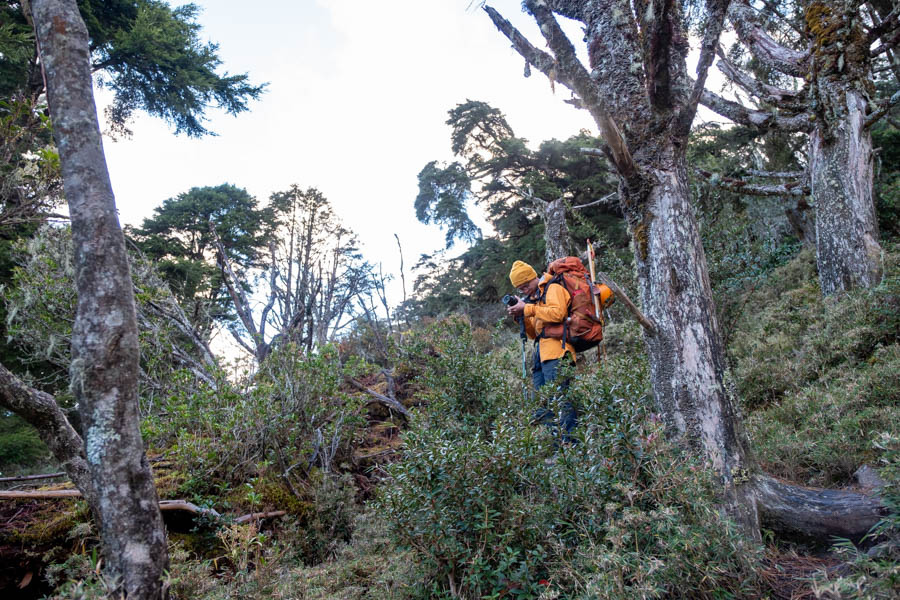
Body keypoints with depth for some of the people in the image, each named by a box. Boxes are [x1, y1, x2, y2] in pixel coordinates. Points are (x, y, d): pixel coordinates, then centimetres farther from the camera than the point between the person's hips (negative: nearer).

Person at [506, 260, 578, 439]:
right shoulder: (534, 299, 27)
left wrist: (528, 308, -11)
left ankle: (571, 440, -16)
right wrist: (522, 317, 8)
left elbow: (559, 313, -17)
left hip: (556, 353, -9)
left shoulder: (553, 289, 3)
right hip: (542, 356, 9)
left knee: (559, 398, -16)